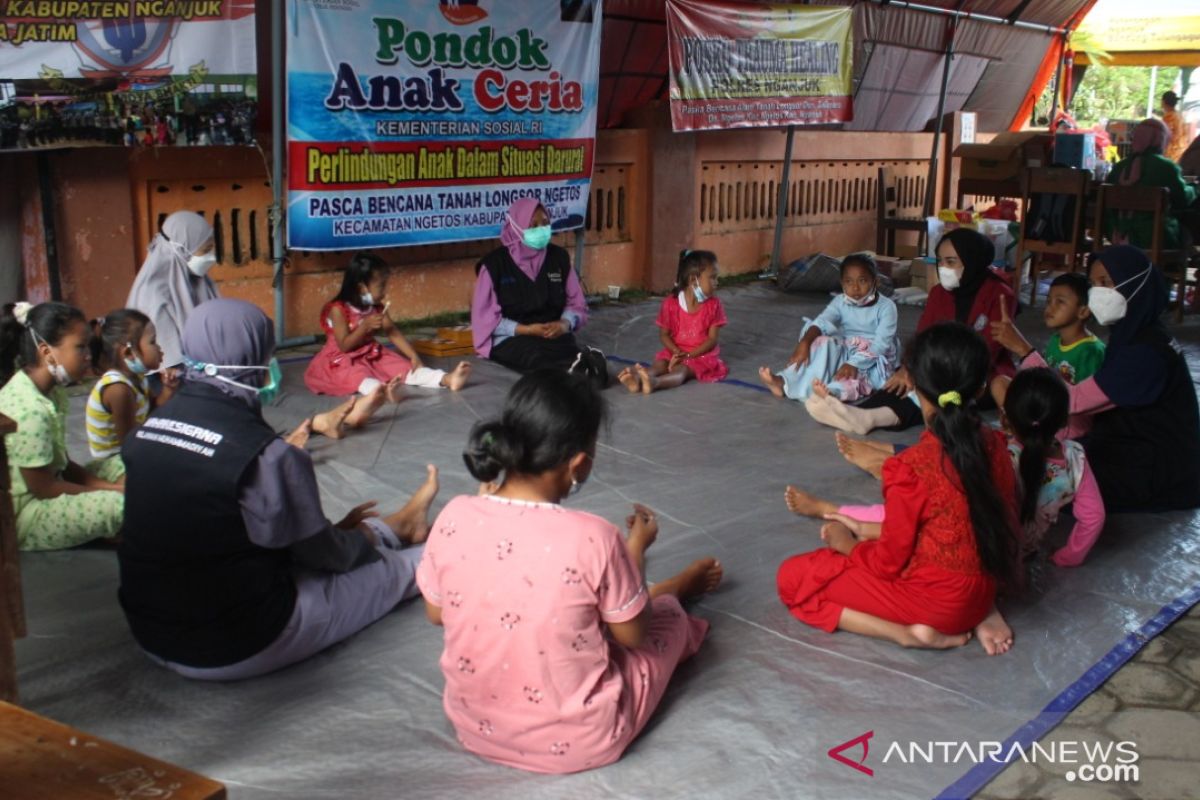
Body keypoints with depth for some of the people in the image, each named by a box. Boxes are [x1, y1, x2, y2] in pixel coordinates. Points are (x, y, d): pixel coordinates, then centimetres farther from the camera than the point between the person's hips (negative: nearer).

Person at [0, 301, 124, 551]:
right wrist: (113, 490, -12)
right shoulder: (29, 410, -26)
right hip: (22, 516, -10)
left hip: (42, 494, 10)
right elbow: (44, 489, -20)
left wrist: (108, 486, -3)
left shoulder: (50, 392, 3)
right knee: (133, 504, -24)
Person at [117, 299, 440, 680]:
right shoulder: (265, 455, -25)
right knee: (390, 567, 14)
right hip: (236, 650, -6)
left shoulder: (145, 432, -4)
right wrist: (362, 537, 15)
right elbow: (325, 554, -9)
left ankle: (396, 526, 50)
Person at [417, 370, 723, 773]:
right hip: (575, 742, -3)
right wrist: (635, 550, 5)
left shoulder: (454, 517, -16)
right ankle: (685, 583, 55)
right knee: (668, 613, 24)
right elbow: (633, 636, -10)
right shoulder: (592, 539, -27)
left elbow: (436, 614, 2)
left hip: (473, 725, 4)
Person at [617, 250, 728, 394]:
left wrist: (688, 355, -20)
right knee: (660, 364, -28)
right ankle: (636, 379, -60)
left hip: (701, 355, -2)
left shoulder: (714, 305, -5)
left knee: (682, 370, -32)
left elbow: (712, 339, -9)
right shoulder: (671, 303, -5)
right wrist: (677, 352, -19)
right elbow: (664, 334, 0)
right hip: (675, 352, 3)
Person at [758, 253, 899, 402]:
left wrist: (854, 364, -38)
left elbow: (881, 343, -24)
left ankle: (834, 392, -71)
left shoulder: (885, 307, -13)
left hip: (874, 361, -4)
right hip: (846, 353, 4)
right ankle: (785, 383, -39)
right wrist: (804, 342, -39)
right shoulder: (840, 302, 0)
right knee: (823, 343, -24)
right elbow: (821, 322, -18)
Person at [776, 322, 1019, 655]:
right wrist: (867, 530, 12)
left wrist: (847, 544, 6)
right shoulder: (996, 446, -4)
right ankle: (978, 615, 12)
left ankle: (910, 632, -7)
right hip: (981, 587, 7)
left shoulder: (911, 467, -25)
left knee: (791, 577, 4)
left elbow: (889, 563, -15)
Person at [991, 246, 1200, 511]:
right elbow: (1091, 403, 6)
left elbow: (1072, 401, -29)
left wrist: (1023, 350, -27)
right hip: (1132, 449, 9)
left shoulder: (1145, 352, -26)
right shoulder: (1131, 335, 5)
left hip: (1160, 470, -9)